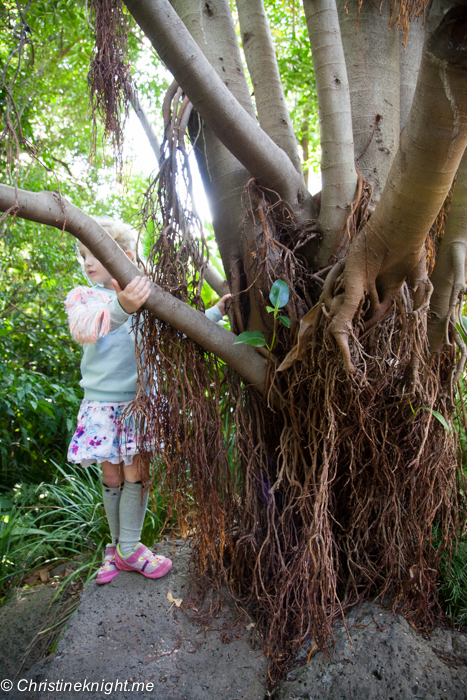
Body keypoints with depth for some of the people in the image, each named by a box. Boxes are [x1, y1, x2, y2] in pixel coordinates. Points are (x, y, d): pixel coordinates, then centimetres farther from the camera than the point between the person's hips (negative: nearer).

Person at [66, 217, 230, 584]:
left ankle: (129, 547, 19)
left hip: (139, 400, 0)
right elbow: (83, 329, -24)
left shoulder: (147, 296, 4)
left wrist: (217, 311, 2)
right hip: (102, 402, 0)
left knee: (136, 475, 3)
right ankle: (116, 544, 26)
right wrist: (122, 307, -43)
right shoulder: (82, 297, 0)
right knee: (111, 476, 8)